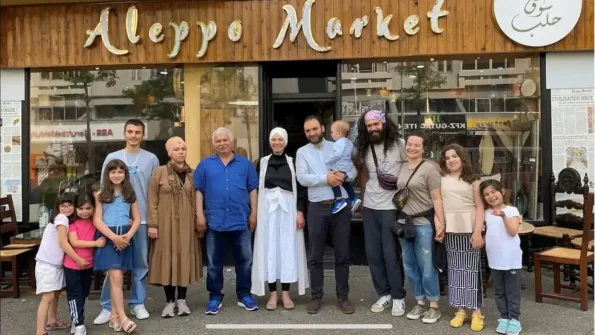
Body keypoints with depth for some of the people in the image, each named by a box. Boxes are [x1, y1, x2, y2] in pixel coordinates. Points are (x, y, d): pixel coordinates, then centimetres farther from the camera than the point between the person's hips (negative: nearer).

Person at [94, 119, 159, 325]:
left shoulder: (151, 159, 4)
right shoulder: (112, 158, 5)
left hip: (142, 219, 0)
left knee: (141, 263, 8)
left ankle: (137, 304, 20)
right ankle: (107, 307, 11)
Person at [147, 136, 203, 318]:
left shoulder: (193, 173, 7)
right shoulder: (160, 172, -1)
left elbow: (197, 199, 8)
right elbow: (152, 200, -3)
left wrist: (199, 221, 4)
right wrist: (152, 224, -8)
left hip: (187, 224, 2)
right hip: (166, 223, -2)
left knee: (185, 258, 5)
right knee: (167, 258, 0)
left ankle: (182, 299, 18)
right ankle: (169, 301, 12)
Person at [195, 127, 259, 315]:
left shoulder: (245, 164, 8)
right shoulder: (205, 164, 7)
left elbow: (253, 189, 6)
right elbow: (199, 191, 4)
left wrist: (253, 213, 0)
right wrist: (200, 215, -4)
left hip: (241, 221, 0)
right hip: (215, 221, 0)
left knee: (244, 261, 7)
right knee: (214, 263, 7)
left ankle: (244, 296, 20)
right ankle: (215, 298, 19)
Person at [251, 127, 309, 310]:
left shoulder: (293, 162, 4)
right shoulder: (262, 162, 6)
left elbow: (300, 189, 2)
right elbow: (255, 189, 5)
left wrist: (300, 212, -6)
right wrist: (255, 213, -2)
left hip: (288, 209, 0)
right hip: (268, 209, 1)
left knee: (288, 248, 2)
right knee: (269, 248, 2)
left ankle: (286, 293, 11)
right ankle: (273, 293, 10)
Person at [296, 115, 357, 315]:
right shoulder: (302, 152, 6)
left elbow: (354, 171, 6)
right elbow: (302, 178, -8)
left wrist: (343, 175, -16)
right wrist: (326, 178, -18)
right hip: (317, 208, -1)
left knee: (342, 255, 8)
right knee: (316, 256, 7)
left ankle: (343, 296, 20)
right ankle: (316, 296, 19)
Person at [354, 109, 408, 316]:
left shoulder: (399, 144, -8)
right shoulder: (365, 148, 8)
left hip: (391, 206, -5)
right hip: (370, 206, 5)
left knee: (391, 253, -2)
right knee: (372, 252, 8)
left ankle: (398, 297, 13)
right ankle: (384, 294, 21)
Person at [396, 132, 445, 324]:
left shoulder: (429, 168, -10)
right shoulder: (401, 167, 7)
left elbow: (436, 198, -11)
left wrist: (441, 224, -16)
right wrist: (399, 219, 11)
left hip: (423, 223, -6)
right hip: (403, 222, 6)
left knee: (427, 266, 1)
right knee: (410, 266, 12)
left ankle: (434, 306, 15)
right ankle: (420, 303, 25)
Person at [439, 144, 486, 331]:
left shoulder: (472, 179, 3)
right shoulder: (441, 180, 9)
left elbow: (480, 207, -2)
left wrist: (478, 232, -10)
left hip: (469, 229, -2)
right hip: (450, 230, 2)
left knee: (472, 268, 2)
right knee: (455, 269, 6)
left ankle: (476, 312, 8)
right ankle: (460, 310, 15)